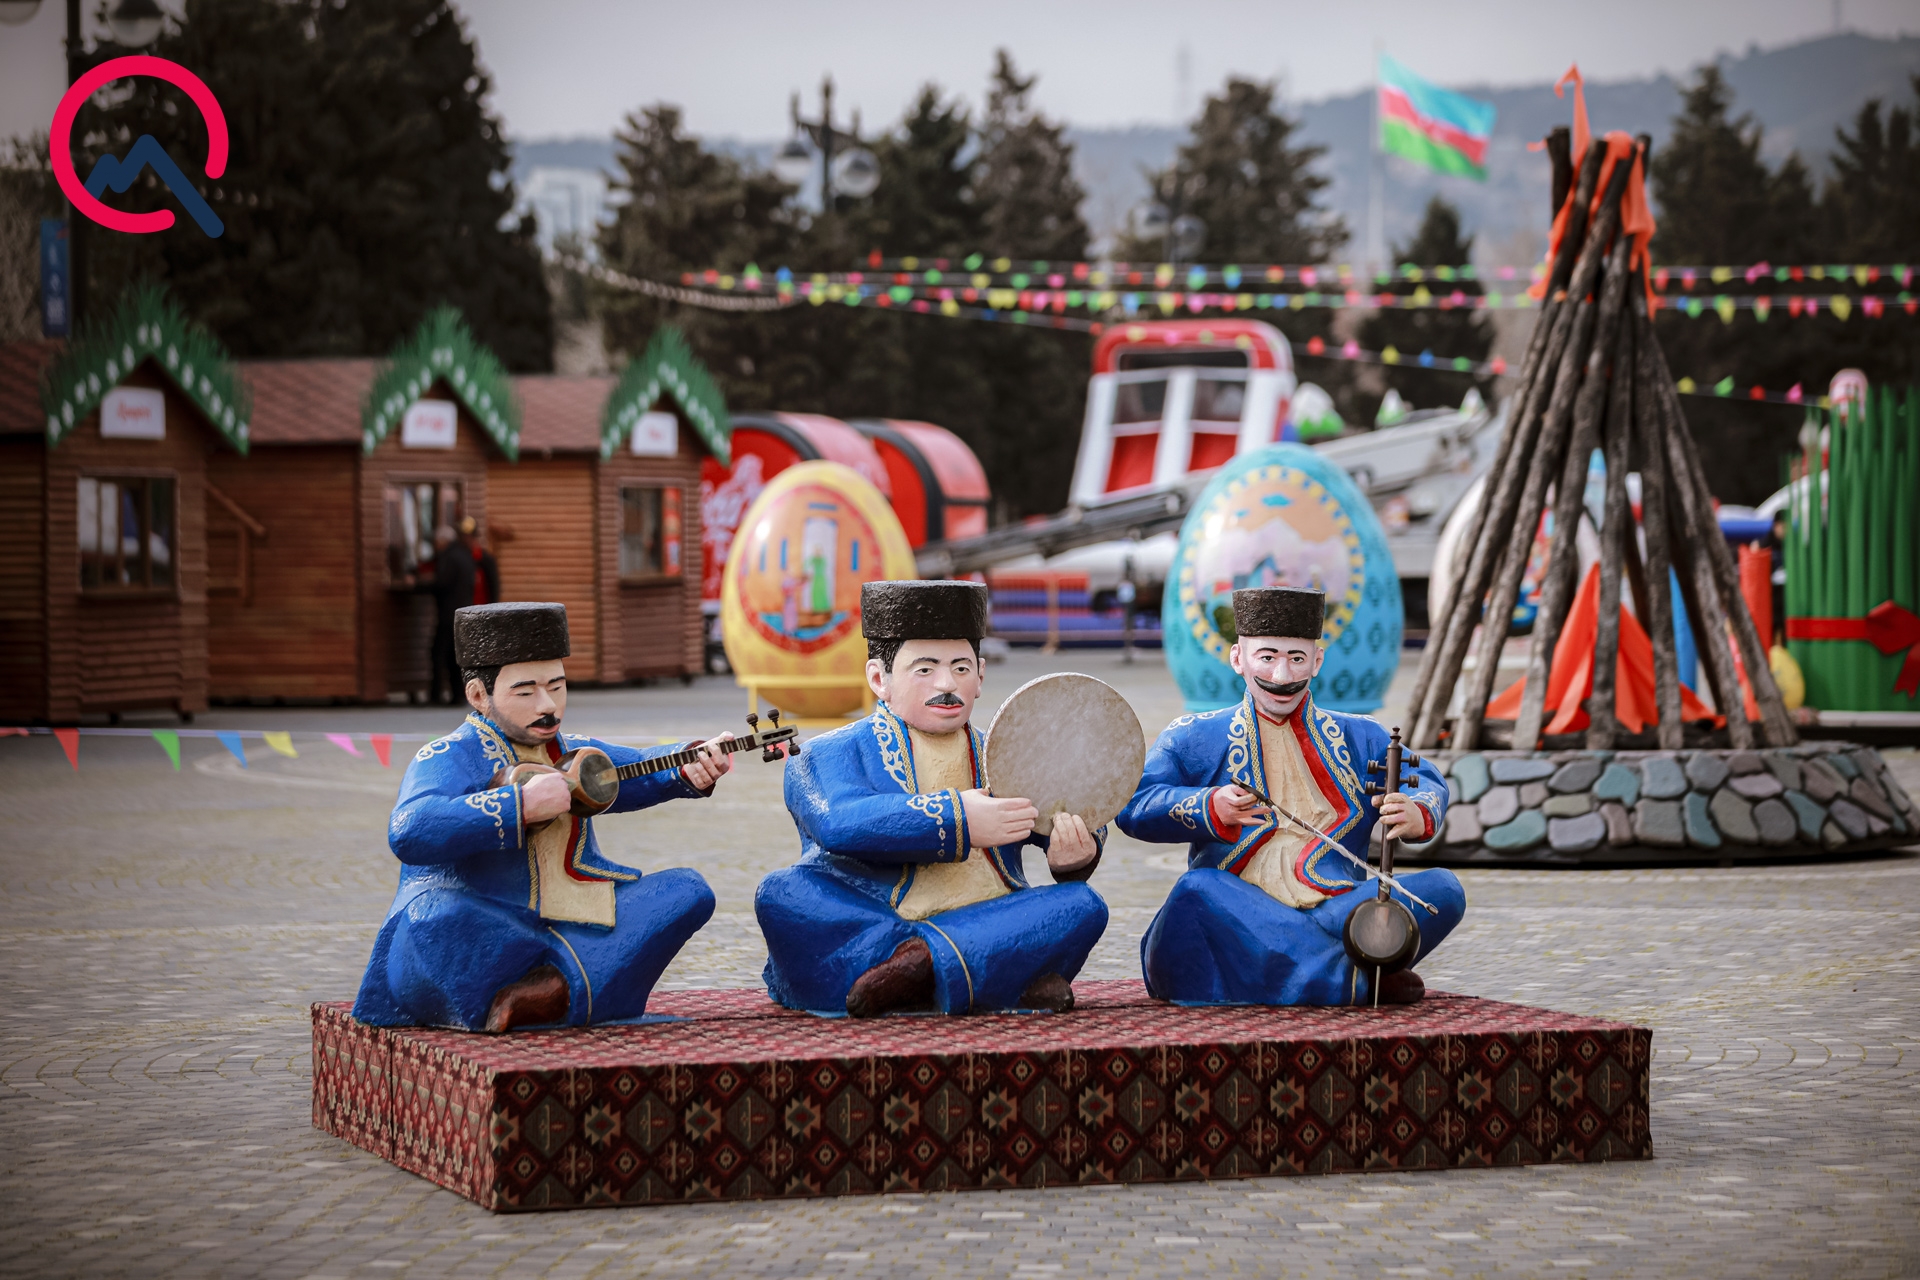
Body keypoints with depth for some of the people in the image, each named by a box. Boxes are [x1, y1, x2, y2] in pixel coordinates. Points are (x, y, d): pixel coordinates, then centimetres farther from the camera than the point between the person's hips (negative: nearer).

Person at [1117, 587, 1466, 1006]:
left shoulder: (1360, 738, 20)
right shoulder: (1194, 739, 12)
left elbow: (1427, 783, 11)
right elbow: (1132, 804, 0)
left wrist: (1418, 814, -15)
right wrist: (1212, 810, -20)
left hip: (1338, 912, 2)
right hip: (1240, 919, -2)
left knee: (1443, 889, -20)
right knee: (1196, 892, -37)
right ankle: (1360, 982, -35)